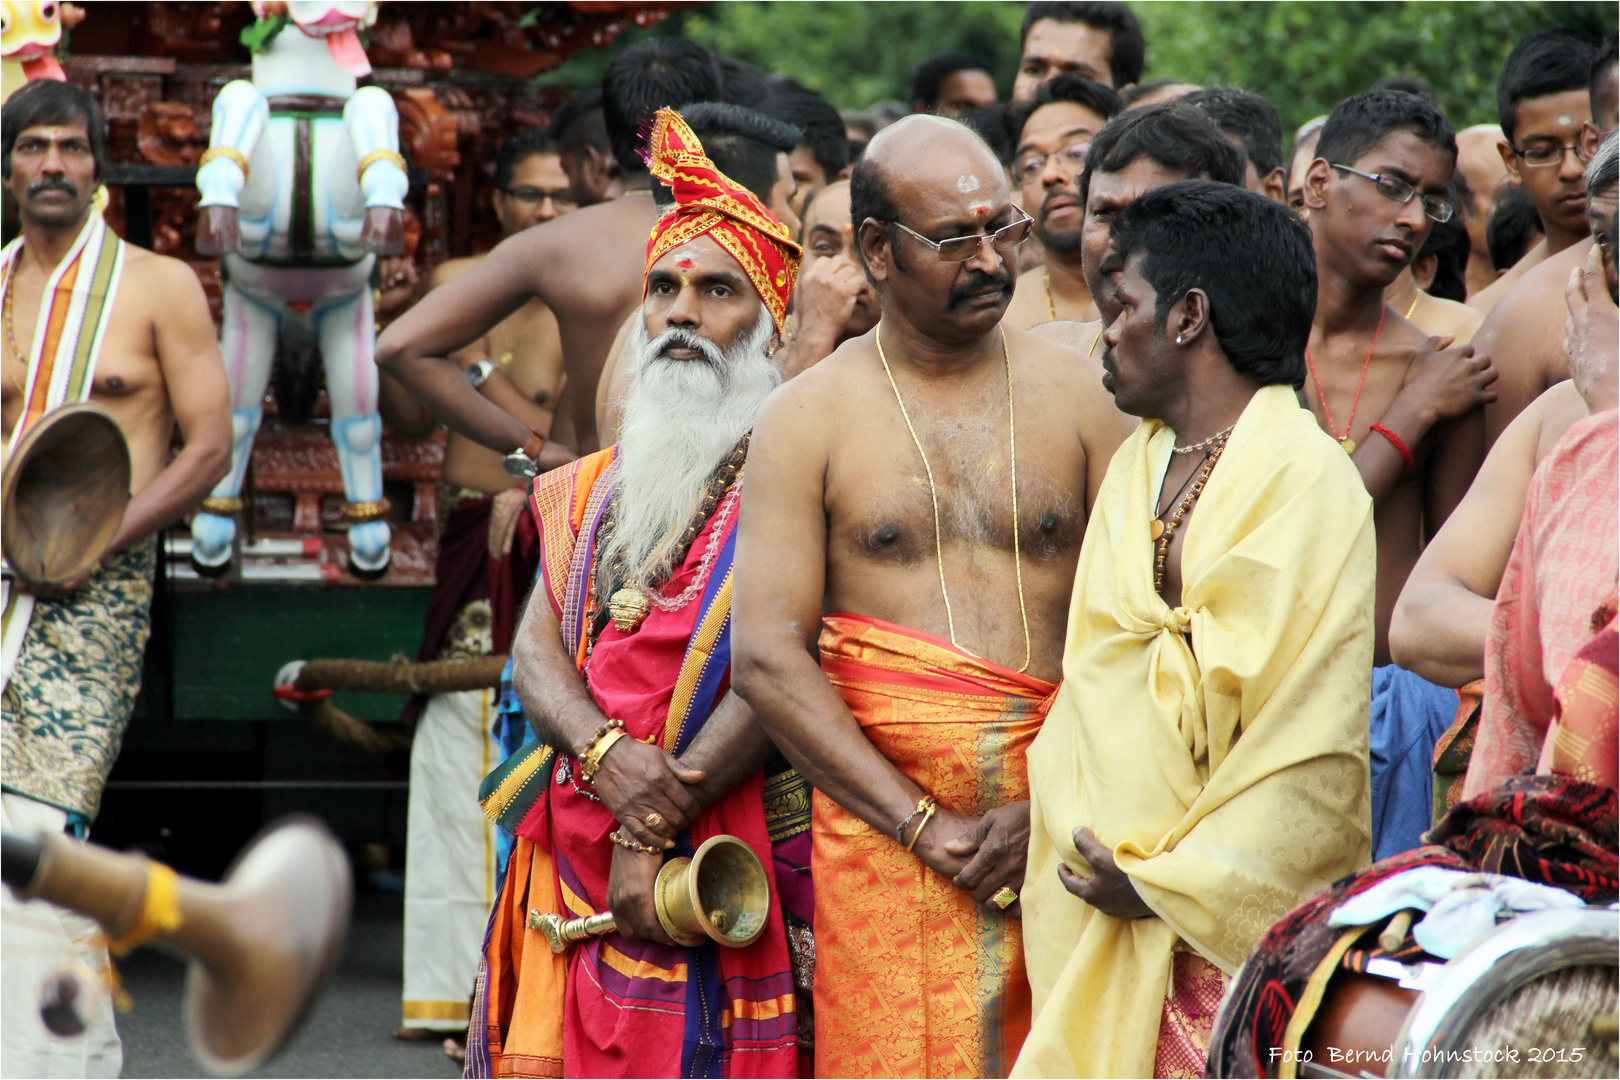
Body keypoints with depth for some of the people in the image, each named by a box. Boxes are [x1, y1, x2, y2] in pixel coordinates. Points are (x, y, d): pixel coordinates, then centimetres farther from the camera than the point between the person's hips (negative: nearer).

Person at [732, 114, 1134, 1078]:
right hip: (881, 815, -1)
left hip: (1062, 818, 1)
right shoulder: (811, 417, 5)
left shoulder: (1079, 396, 8)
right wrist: (928, 827, -10)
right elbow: (767, 658, -3)